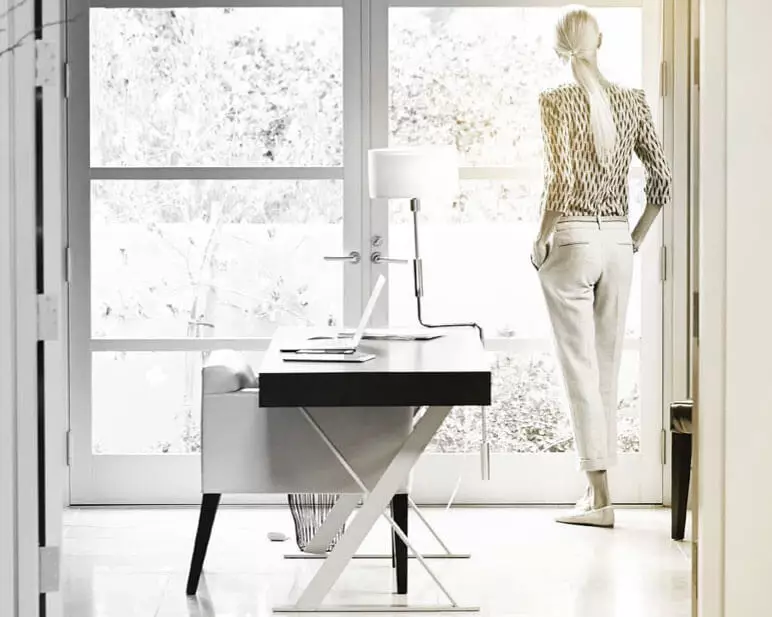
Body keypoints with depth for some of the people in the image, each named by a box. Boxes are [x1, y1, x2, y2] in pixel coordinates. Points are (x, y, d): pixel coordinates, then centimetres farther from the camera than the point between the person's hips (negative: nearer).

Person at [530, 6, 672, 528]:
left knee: (581, 370, -1)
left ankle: (601, 499, -3)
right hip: (618, 241, 5)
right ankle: (597, 485, 18)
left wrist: (541, 241, -6)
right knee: (608, 370, 12)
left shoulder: (558, 101, -10)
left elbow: (561, 181, -19)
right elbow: (662, 178, 4)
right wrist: (637, 238, 14)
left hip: (572, 241, -5)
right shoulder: (633, 101, 4)